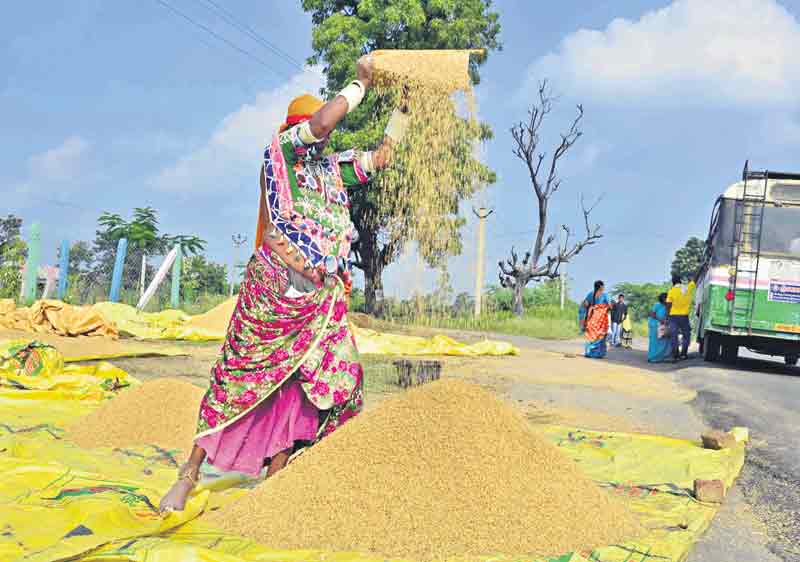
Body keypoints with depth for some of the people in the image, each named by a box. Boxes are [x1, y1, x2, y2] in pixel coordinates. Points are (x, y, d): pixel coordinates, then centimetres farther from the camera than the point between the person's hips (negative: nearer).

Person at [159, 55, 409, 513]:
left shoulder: (334, 168, 19)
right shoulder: (279, 150, 1)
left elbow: (382, 156, 26)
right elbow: (323, 119, -14)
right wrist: (361, 82, -3)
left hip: (323, 298, 6)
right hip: (273, 286, -6)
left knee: (307, 381, -2)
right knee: (242, 376, -3)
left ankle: (274, 475, 9)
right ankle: (190, 475, 6)